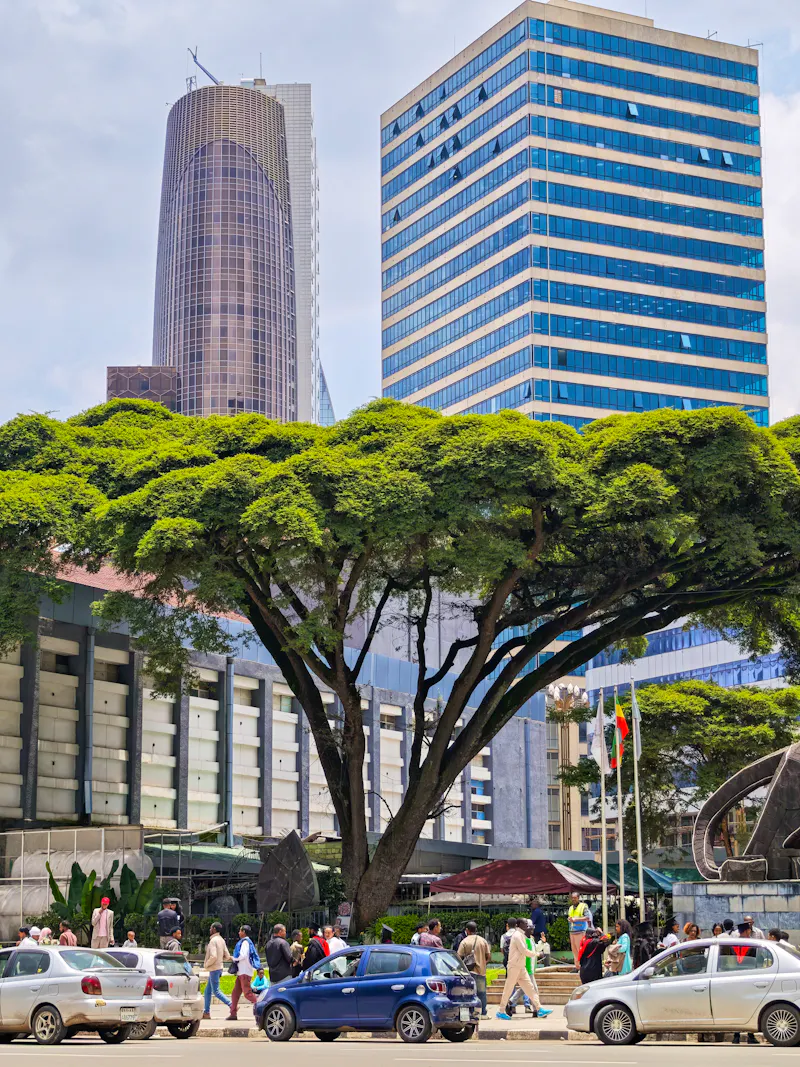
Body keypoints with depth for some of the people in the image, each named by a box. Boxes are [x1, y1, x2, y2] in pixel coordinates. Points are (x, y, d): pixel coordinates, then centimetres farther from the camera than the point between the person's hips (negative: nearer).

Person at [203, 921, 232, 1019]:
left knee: (216, 991, -6)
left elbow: (213, 956, -27)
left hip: (214, 969, -9)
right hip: (219, 967, 9)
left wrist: (206, 964, -12)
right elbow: (227, 956, 11)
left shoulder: (213, 941, -17)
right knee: (208, 990, 14)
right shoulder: (221, 940, 11)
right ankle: (206, 1012, 16)